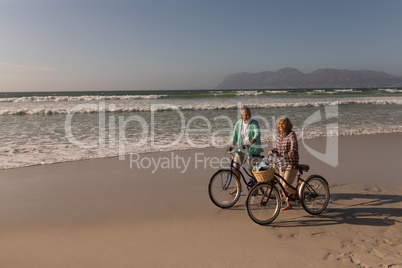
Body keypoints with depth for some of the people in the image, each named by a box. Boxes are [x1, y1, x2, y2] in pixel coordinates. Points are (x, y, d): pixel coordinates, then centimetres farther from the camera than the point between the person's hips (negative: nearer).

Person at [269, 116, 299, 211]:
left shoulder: (291, 134, -13)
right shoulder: (279, 136, 7)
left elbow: (294, 144, -30)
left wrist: (292, 151, -52)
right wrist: (272, 151, -9)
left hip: (291, 164, -7)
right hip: (282, 164, 7)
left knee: (286, 186, -11)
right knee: (282, 185, 12)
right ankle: (288, 205, 28)